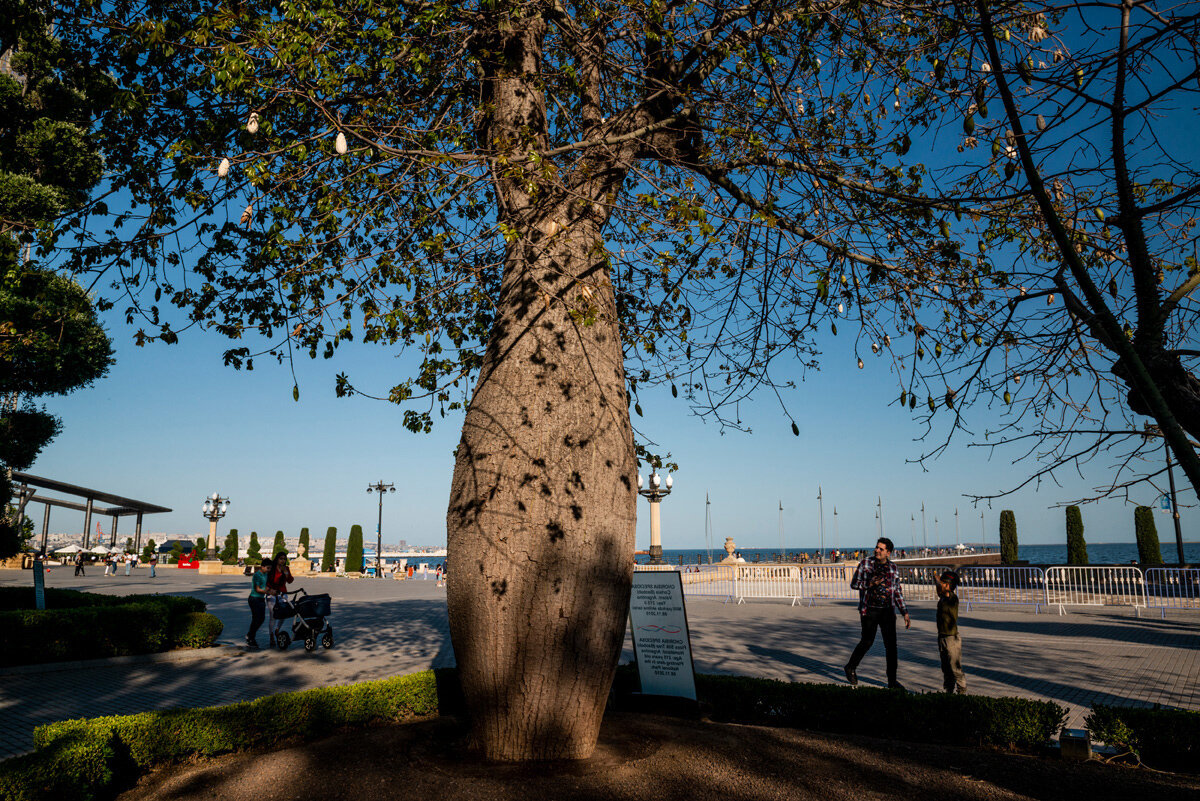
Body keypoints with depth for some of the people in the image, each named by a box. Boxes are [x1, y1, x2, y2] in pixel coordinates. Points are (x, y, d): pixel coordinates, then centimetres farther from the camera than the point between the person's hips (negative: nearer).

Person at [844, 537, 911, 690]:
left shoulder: (893, 568, 6)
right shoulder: (865, 563, -2)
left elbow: (897, 592, 12)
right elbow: (854, 583, -2)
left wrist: (905, 613, 7)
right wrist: (870, 583, -19)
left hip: (888, 611, 3)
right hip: (869, 610, -3)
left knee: (891, 644, 0)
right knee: (867, 641, 1)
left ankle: (892, 680, 11)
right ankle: (851, 667, 24)